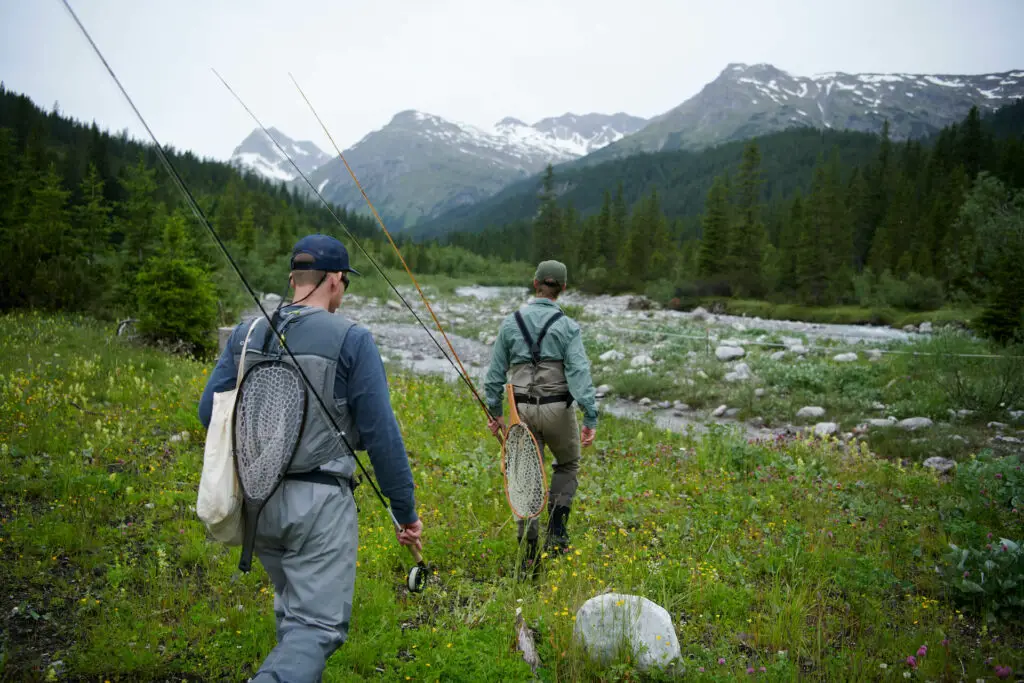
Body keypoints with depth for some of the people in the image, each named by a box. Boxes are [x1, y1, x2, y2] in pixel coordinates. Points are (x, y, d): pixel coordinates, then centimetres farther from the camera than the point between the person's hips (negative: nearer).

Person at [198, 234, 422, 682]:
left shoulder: (247, 332, 3)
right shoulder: (351, 339, -10)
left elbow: (209, 412, 6)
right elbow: (381, 434, -11)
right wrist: (406, 511, -3)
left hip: (254, 499, 6)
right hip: (318, 503, -6)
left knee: (293, 604, 26)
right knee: (317, 624, 1)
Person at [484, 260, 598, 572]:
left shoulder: (511, 323, 3)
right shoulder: (567, 326, -7)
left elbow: (495, 372, 6)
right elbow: (579, 372, -15)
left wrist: (494, 411, 16)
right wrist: (591, 418, -16)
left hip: (523, 410, 2)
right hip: (558, 410, -2)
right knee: (568, 465, 23)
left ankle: (529, 552, 11)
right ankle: (557, 529, 9)